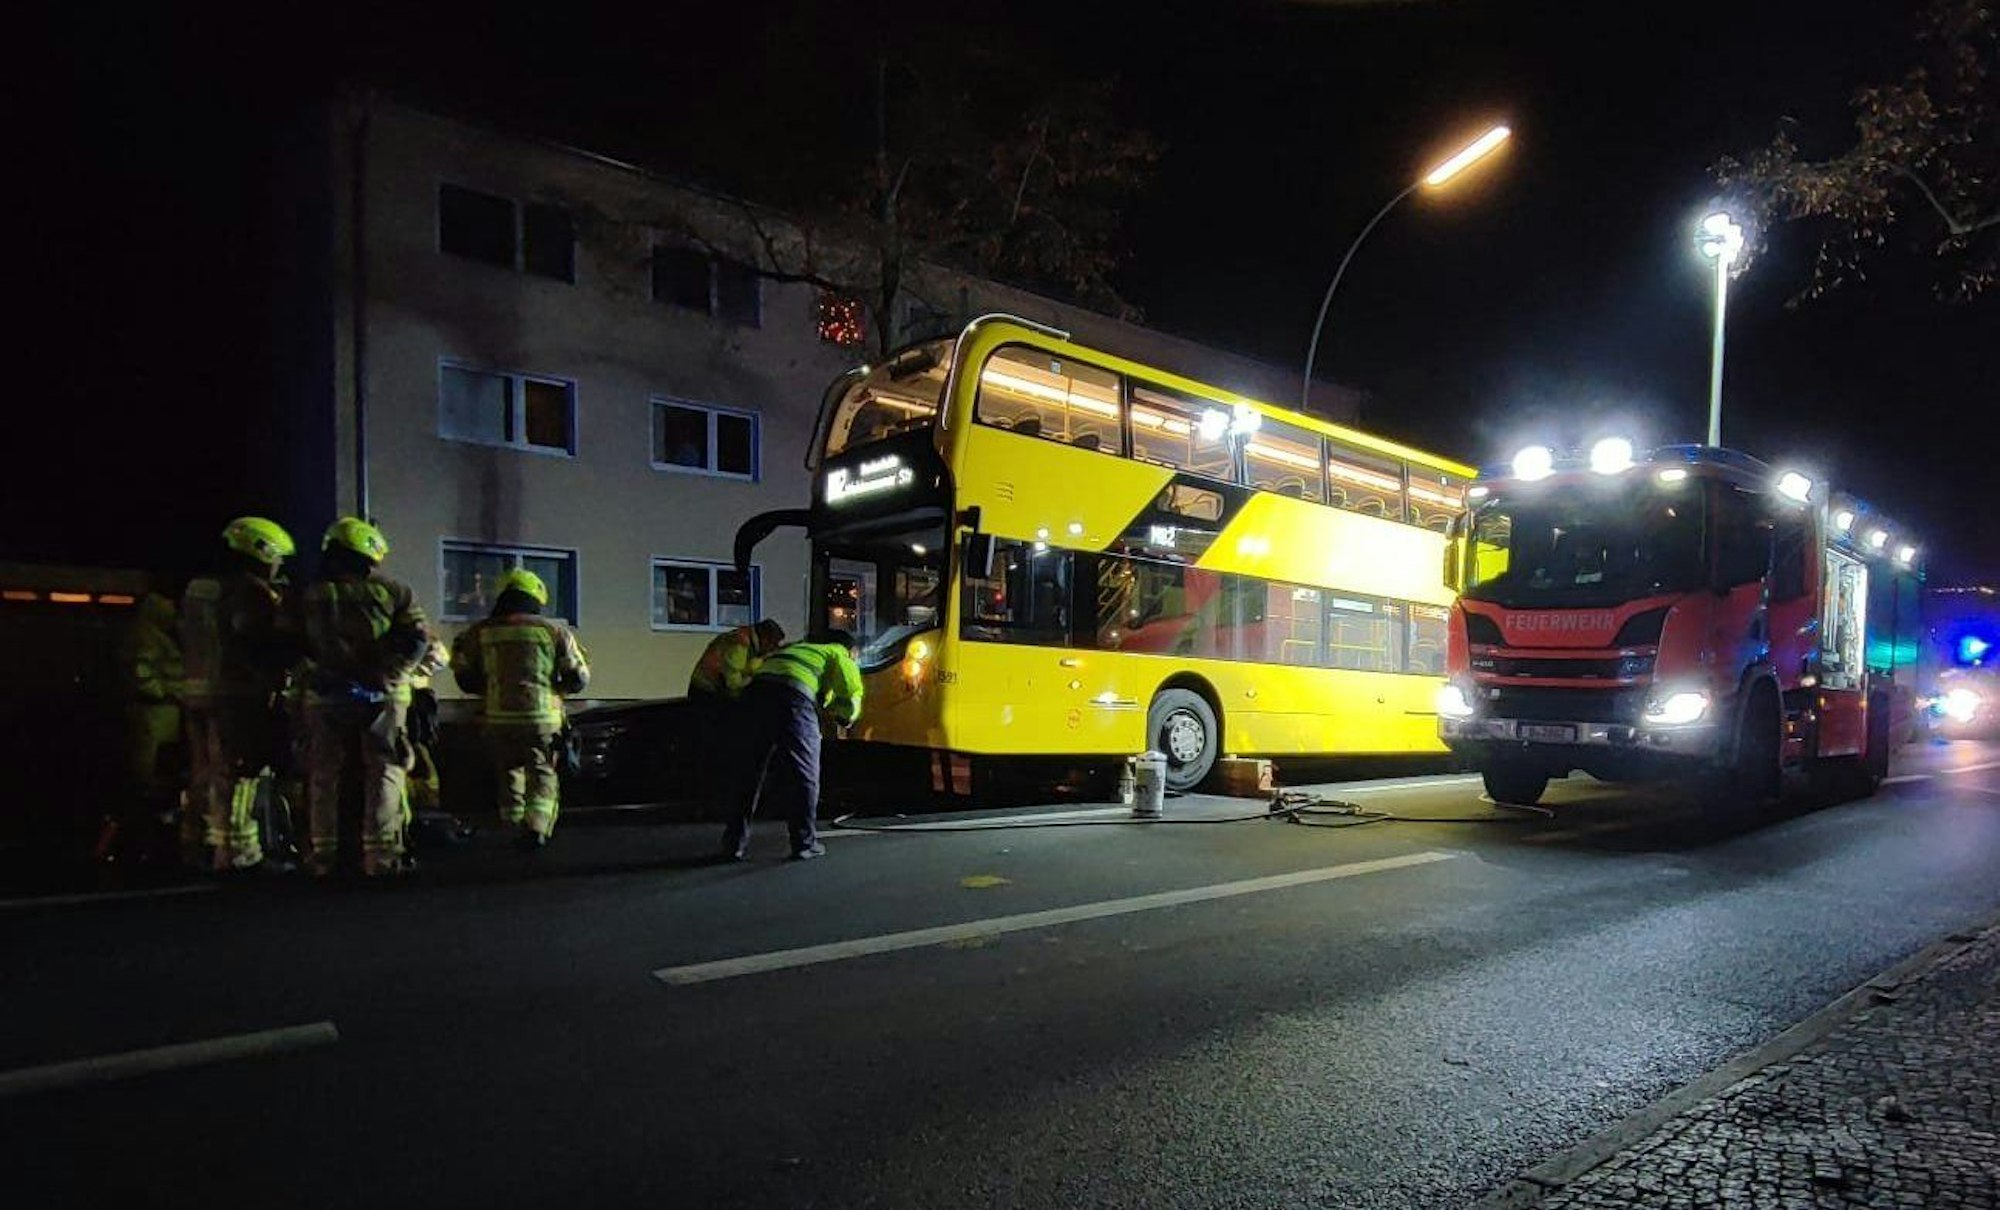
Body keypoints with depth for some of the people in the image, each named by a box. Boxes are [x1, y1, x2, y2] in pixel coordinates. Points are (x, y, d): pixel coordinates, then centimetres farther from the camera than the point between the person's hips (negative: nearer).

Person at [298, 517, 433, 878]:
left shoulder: (311, 599, 5)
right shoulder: (392, 592, -3)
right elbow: (419, 638, -9)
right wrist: (395, 672, -1)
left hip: (326, 696, 3)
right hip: (382, 694, -3)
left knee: (323, 776, 11)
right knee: (384, 774, 3)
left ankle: (323, 855, 15)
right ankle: (380, 855, 0)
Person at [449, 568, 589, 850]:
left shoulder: (479, 632, 6)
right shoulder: (553, 630, 2)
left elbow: (465, 679, 9)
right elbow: (579, 678, 4)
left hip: (497, 719, 2)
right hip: (542, 718, -2)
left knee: (509, 774, 19)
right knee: (542, 775, 8)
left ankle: (514, 825, 19)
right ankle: (536, 826, -11)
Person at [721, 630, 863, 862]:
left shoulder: (796, 648, 40)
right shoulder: (839, 655, 20)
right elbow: (851, 697, 8)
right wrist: (844, 716, 30)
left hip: (756, 692, 6)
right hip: (792, 698, -6)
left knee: (751, 773, 14)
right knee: (804, 775, 6)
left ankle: (735, 843, 15)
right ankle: (805, 843, 9)